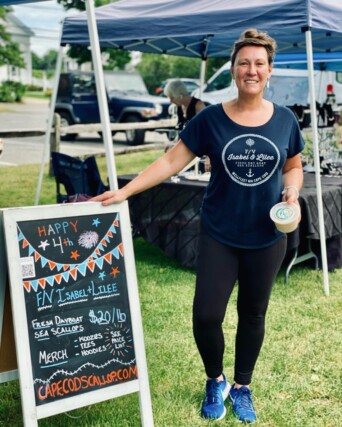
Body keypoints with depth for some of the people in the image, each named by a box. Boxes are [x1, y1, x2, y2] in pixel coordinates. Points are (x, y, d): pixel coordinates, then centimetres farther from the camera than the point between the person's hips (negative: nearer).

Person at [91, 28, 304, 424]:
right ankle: (214, 381, 25)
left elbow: (293, 167, 11)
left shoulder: (284, 119, -2)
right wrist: (125, 190, -13)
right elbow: (172, 160, -7)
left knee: (253, 315, 13)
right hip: (219, 236, -1)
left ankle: (242, 388, 35)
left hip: (267, 238, 2)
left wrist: (291, 193, -10)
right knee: (206, 315, -5)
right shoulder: (210, 118, -8)